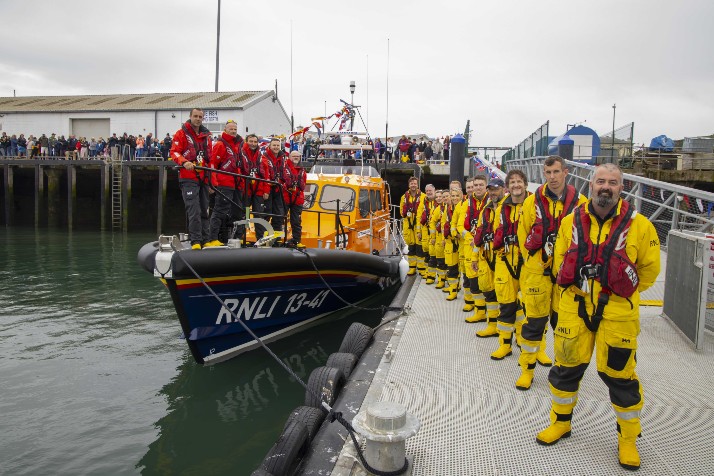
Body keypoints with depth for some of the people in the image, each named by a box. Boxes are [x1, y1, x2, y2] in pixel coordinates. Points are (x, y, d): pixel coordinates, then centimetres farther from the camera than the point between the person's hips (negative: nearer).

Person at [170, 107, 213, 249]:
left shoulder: (206, 135, 18)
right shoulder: (181, 133, 1)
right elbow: (174, 152, -6)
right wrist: (184, 162, -25)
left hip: (203, 178, 6)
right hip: (188, 178, -6)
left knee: (204, 210, 11)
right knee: (194, 210, -13)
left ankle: (205, 239, 19)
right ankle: (195, 240, -12)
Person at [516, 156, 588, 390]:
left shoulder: (579, 202, 0)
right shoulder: (532, 201, 0)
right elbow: (523, 235, 6)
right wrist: (533, 260, 3)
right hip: (537, 270, -1)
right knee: (535, 319, 4)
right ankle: (527, 367, 17)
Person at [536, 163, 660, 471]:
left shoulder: (638, 225, -7)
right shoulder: (572, 221, 1)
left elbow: (649, 269, 5)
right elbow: (559, 261, 13)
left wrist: (621, 292, 7)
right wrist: (576, 287, 11)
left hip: (617, 312, -2)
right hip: (574, 307, 3)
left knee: (620, 375, 5)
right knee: (566, 366, 13)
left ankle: (628, 439, 28)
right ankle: (561, 422, 35)